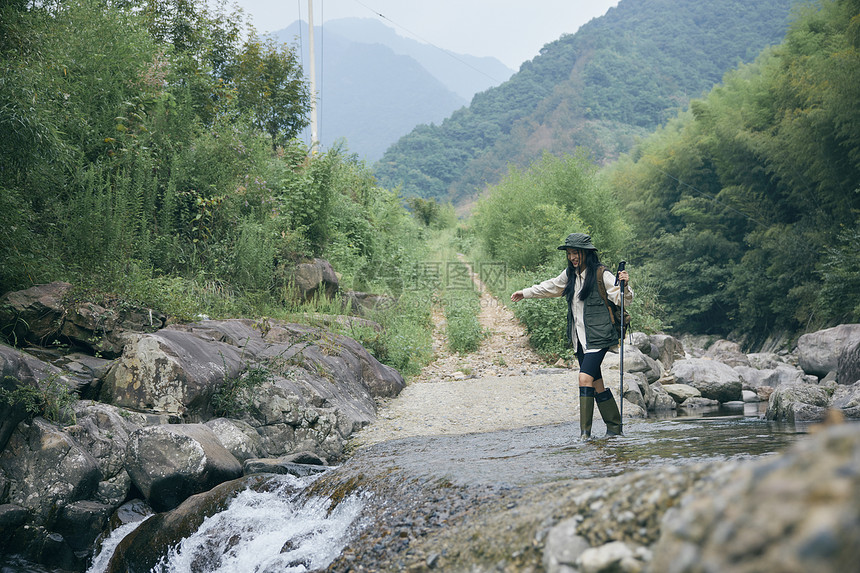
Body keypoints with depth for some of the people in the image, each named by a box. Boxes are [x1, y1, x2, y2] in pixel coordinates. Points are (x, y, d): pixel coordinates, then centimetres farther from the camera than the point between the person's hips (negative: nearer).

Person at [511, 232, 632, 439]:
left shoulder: (602, 274, -9)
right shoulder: (570, 274, 13)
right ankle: (614, 427, 19)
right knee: (596, 384, 8)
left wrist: (624, 285, -31)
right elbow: (551, 287, 30)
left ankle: (585, 433, -16)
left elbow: (621, 298, -10)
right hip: (580, 338, 7)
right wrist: (525, 293, 39)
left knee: (585, 377, -18)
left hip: (597, 336, -7)